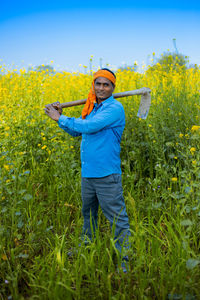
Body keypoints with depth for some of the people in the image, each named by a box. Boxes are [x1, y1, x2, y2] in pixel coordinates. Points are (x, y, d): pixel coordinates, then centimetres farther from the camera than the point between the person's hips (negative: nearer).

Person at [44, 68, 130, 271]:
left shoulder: (115, 108, -14)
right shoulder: (92, 108, 11)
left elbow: (89, 127, -24)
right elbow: (76, 131, 18)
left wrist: (60, 118, -15)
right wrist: (59, 117, 4)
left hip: (107, 174, -9)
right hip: (87, 172, 9)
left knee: (117, 218, 1)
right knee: (88, 213, 25)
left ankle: (125, 258, 14)